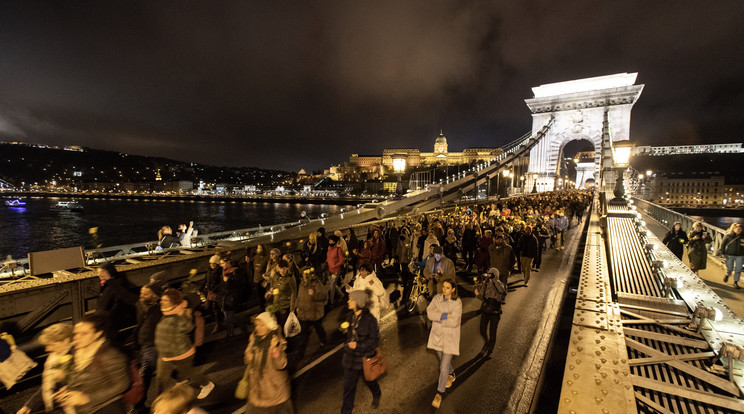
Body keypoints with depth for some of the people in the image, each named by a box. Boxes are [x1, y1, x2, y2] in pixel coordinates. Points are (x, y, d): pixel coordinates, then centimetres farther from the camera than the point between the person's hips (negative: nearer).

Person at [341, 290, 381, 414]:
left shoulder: (370, 320, -25)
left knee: (369, 380, 23)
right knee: (348, 385, 11)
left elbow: (375, 341, -18)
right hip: (350, 358, 4)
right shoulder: (350, 316, -5)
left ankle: (377, 395, 55)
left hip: (365, 358, -4)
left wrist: (358, 345, -25)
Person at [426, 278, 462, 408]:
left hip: (450, 338, -4)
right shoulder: (437, 298, -5)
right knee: (443, 360, 25)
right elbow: (429, 312, -16)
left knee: (444, 366, -1)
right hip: (437, 335, 4)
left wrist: (438, 316, -18)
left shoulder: (457, 302, -17)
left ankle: (439, 393, 19)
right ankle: (451, 375, 55)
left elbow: (454, 321, -24)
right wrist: (446, 315, -25)